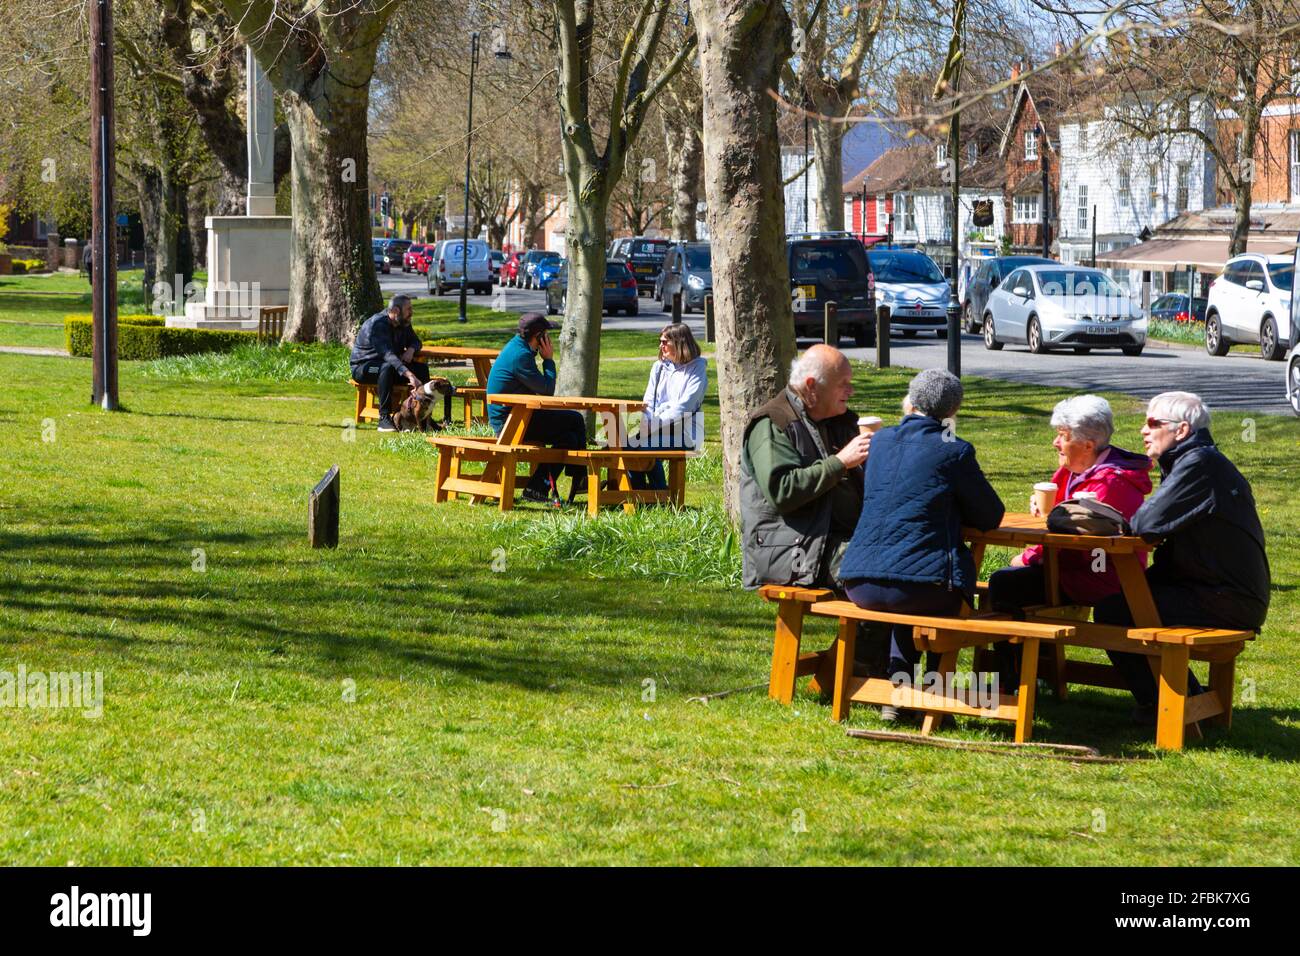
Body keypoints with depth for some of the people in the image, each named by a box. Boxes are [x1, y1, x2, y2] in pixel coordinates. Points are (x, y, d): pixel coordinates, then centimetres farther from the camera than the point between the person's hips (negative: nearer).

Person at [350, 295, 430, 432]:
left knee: (422, 368, -10)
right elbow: (387, 354, -38)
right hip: (362, 367, -8)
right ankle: (384, 418, -39)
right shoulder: (377, 324, -26)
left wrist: (411, 349, -8)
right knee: (387, 367, -39)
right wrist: (410, 375, -50)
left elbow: (415, 341, 20)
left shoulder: (403, 324, 2)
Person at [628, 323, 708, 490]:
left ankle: (661, 494, -17)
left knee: (647, 445, -30)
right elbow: (648, 402, 13)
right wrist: (646, 423, -9)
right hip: (657, 428, 6)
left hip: (684, 432, -6)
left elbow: (684, 407, -13)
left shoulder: (697, 368, -2)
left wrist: (655, 424, -21)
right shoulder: (659, 367, 19)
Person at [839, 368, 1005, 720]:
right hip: (923, 584, -4)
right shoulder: (954, 451, -4)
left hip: (860, 585, 4)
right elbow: (991, 516, 3)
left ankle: (899, 676, 22)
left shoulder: (881, 440, 12)